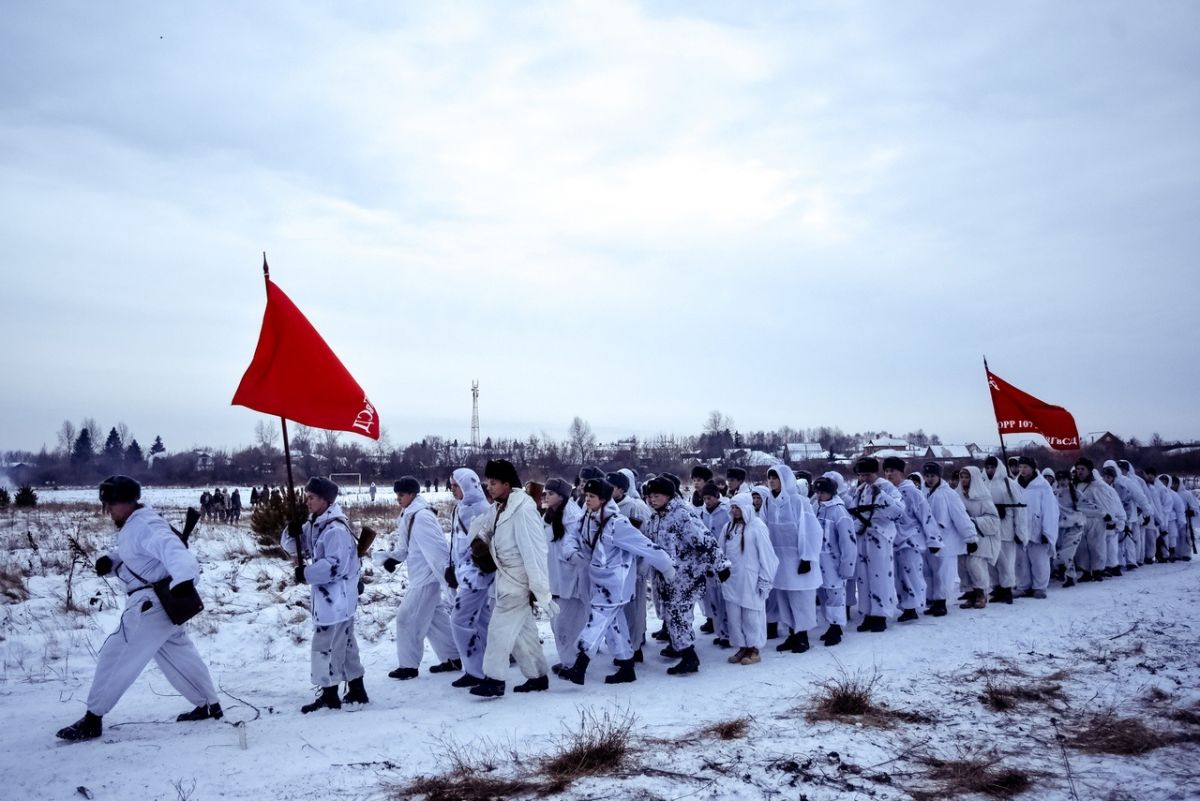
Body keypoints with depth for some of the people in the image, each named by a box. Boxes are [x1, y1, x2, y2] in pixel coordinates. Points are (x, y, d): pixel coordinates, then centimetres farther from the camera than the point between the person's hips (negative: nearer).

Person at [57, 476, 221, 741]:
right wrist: (110, 560, 1)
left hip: (152, 604, -11)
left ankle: (92, 720, 7)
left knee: (115, 656, -3)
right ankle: (208, 705, 27)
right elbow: (130, 555, 24)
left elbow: (170, 548, -38)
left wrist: (184, 577, -57)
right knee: (177, 655, 18)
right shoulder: (132, 526, 12)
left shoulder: (145, 527, -21)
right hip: (158, 603, 11)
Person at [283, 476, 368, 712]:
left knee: (326, 644, -3)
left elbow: (335, 566, -27)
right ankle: (356, 690, 27)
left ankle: (330, 695, 9)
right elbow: (292, 546, 11)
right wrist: (293, 532, -10)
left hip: (336, 597, -10)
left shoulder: (336, 529, -22)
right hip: (329, 596, 10)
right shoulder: (314, 524, 9)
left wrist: (306, 574, -19)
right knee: (345, 643, 17)